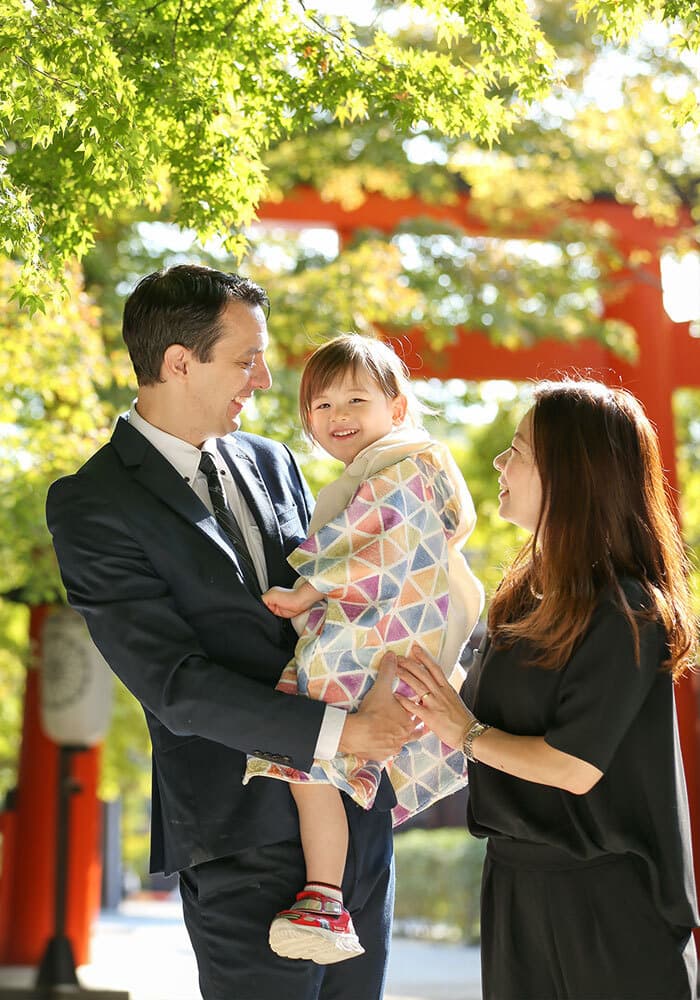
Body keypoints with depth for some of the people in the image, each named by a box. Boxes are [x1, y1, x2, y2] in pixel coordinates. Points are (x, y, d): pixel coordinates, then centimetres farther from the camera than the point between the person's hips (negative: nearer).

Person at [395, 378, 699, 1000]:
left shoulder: (624, 614, -19)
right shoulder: (532, 588, 8)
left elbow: (574, 768, -20)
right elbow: (496, 713, 11)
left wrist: (466, 733, -11)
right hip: (520, 875, 8)